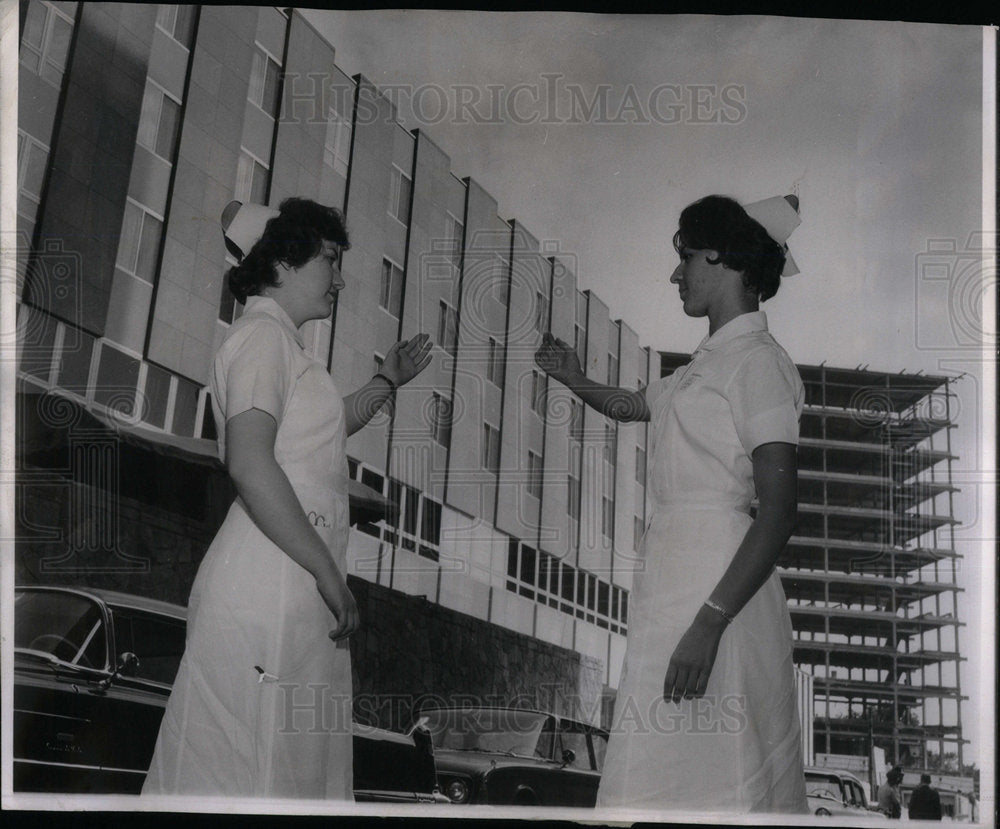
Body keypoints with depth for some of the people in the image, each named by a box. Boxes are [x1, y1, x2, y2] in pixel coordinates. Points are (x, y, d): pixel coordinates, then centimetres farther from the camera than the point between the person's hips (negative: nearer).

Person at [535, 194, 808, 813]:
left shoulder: (758, 362, -9)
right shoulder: (705, 367, 19)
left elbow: (778, 512, -18)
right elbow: (627, 406, 40)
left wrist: (707, 624, -24)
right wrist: (575, 379, 25)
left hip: (720, 581, -9)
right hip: (673, 567, 9)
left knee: (704, 772, -5)